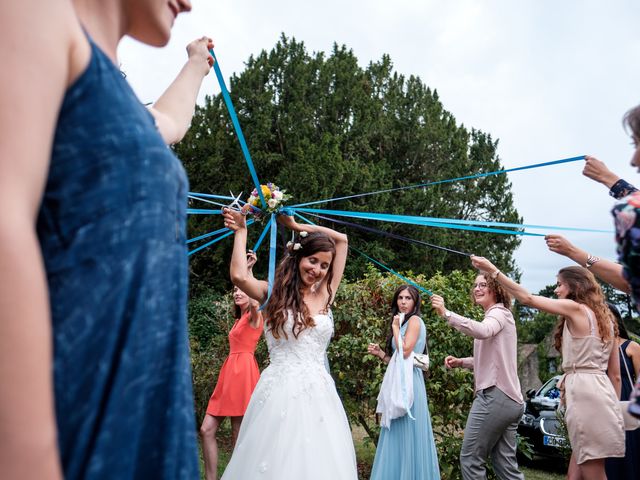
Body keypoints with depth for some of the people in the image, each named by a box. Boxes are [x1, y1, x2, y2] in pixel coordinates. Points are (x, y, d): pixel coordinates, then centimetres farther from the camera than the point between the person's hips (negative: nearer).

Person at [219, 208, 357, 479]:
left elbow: (341, 240, 16)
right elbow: (239, 276, -17)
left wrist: (295, 226, 19)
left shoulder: (325, 296, 11)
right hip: (280, 392, -3)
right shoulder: (274, 293, 4)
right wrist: (241, 230, -4)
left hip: (318, 394, 4)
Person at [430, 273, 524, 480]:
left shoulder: (499, 313, -5)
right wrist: (461, 362, 14)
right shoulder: (496, 316, 25)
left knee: (470, 459, -4)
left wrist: (446, 313, -37)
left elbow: (482, 331, -30)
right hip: (508, 399, 10)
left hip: (495, 395, -10)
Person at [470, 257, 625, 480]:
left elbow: (528, 299, -9)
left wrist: (493, 271, -7)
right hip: (600, 391, 9)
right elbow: (615, 374, 18)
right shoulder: (604, 318, 18)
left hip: (584, 391, -9)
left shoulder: (576, 309, -6)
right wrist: (614, 407, 22)